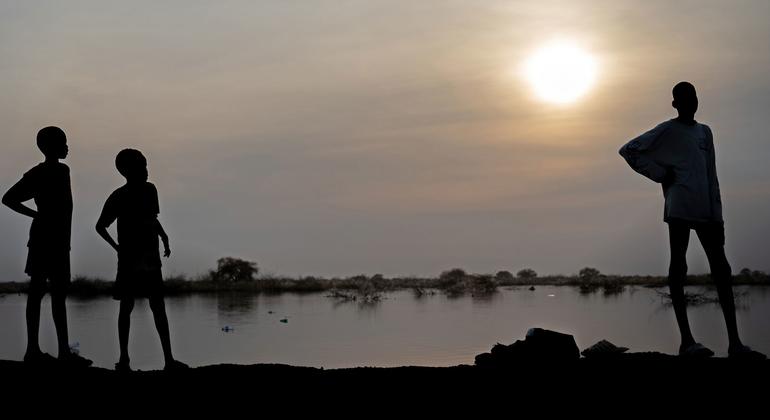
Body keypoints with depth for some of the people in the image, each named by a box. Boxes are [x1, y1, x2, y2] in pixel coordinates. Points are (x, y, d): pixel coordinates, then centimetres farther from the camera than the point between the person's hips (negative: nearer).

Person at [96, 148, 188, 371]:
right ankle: (124, 358, 3)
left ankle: (169, 359, 2)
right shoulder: (118, 197, -5)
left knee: (158, 308, 2)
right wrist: (117, 247, -6)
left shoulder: (150, 190, 8)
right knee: (126, 307, -1)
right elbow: (100, 226, 1)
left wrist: (164, 237, 6)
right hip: (129, 261, -4)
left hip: (150, 259, 5)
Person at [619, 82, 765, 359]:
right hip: (679, 208, -6)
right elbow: (628, 150, -2)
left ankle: (735, 344, -3)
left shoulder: (705, 132, 21)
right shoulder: (667, 131, 4)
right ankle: (687, 341, -9)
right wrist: (660, 174, -5)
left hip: (705, 210, 6)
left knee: (721, 270, -1)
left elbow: (711, 178, 20)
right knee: (678, 267, -7)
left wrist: (717, 216, 14)